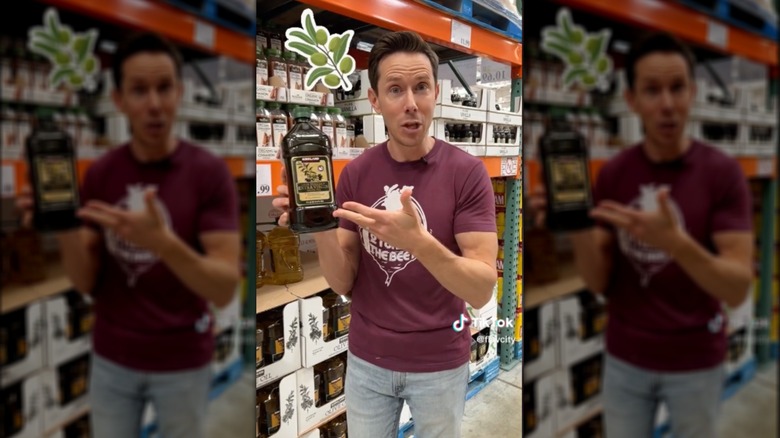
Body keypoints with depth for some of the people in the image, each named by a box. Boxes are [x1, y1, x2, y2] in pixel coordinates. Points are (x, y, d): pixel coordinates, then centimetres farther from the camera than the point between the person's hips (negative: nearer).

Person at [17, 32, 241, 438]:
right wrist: (65, 231, -25)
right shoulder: (99, 173, -4)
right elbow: (86, 282, -4)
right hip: (111, 359, 3)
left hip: (182, 362, -2)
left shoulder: (209, 172, -15)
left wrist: (163, 242, -38)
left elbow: (225, 288, -21)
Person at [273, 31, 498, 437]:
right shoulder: (354, 173, -5)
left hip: (439, 363, -2)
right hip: (367, 360, 2)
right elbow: (343, 283, -6)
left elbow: (482, 290, -20)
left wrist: (417, 241, -37)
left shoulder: (467, 172, -14)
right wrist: (321, 232, -26)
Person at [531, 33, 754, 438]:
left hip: (695, 362, -2)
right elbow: (599, 282, -7)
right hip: (624, 359, 2)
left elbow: (737, 289, -20)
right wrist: (578, 230, -28)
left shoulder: (723, 172, -13)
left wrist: (675, 242, -38)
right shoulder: (612, 173, -6)